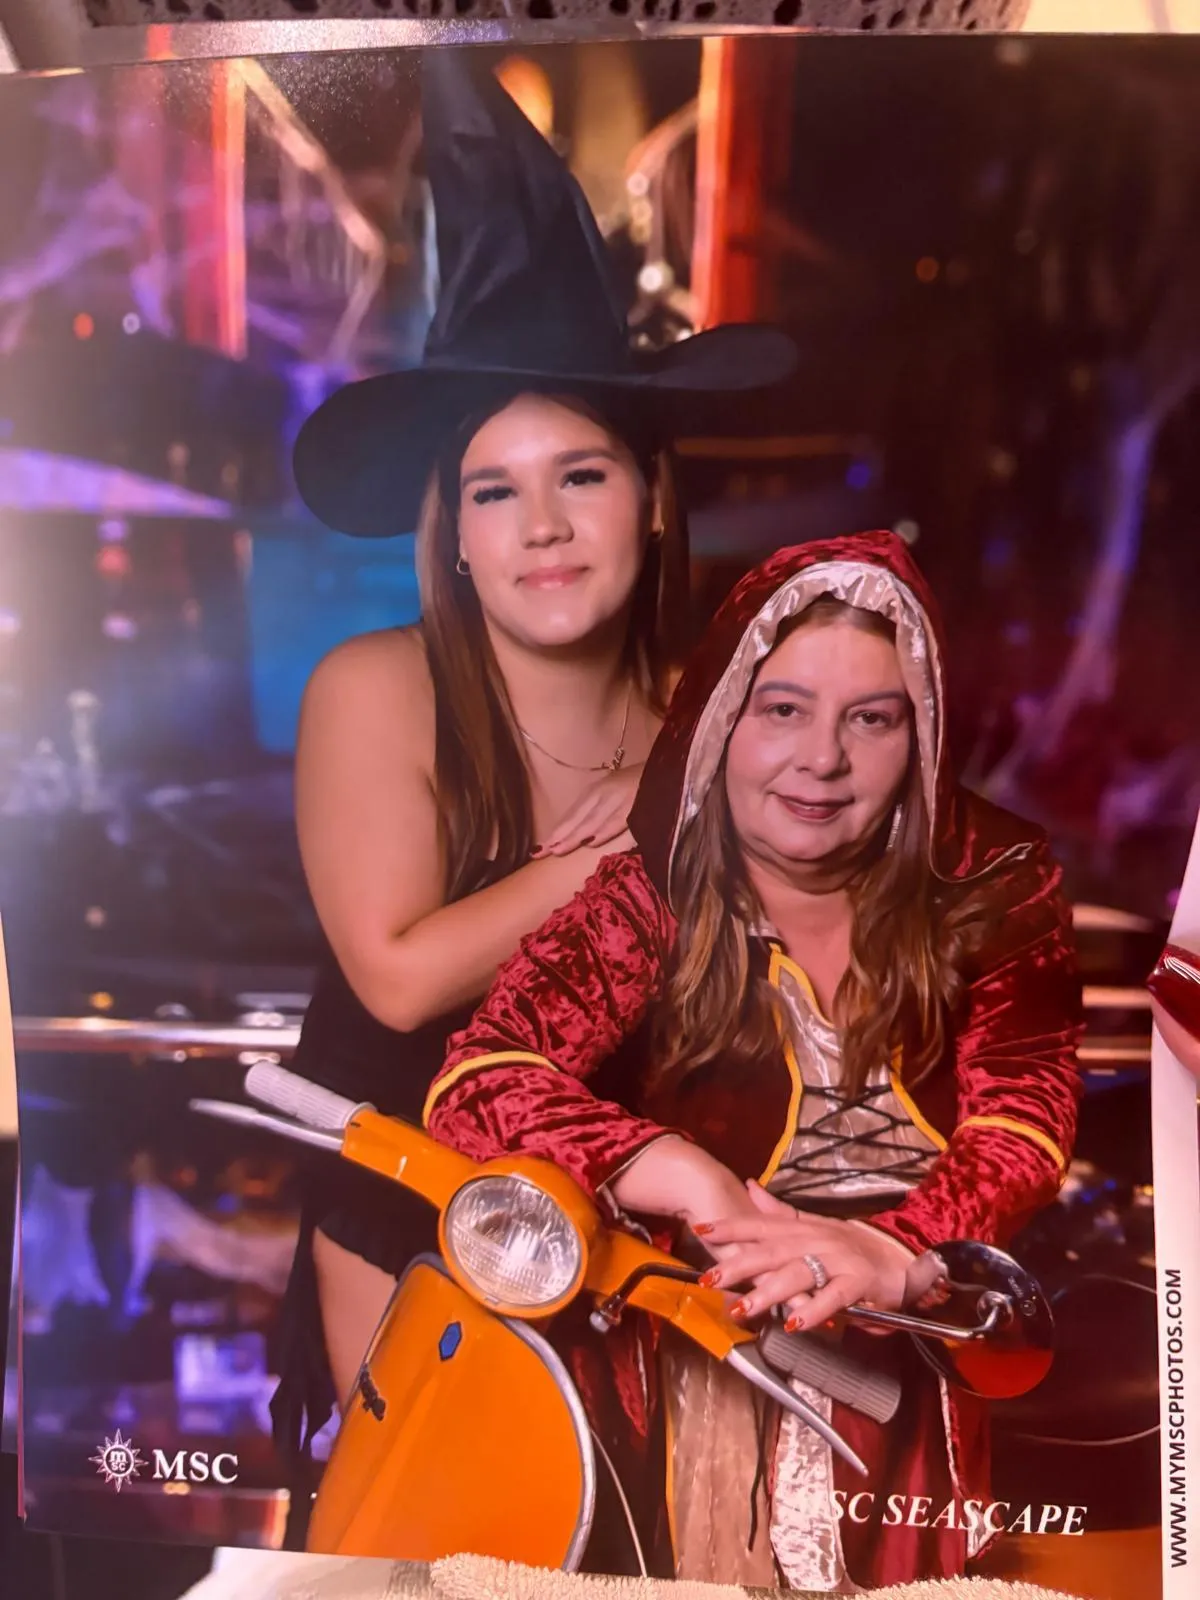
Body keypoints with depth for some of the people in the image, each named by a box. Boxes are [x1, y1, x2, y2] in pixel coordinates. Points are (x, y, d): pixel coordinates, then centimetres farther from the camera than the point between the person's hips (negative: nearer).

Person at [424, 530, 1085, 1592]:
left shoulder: (994, 881, -1)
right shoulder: (654, 898, -7)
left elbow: (1023, 1126, -9)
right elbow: (476, 1079, -18)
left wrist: (896, 1255, -32)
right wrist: (695, 1184, -34)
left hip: (933, 1344, 1)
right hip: (696, 1336, 0)